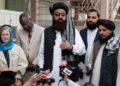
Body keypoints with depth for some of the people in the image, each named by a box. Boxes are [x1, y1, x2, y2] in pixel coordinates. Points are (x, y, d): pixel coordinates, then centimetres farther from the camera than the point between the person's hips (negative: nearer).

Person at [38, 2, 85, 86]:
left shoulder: (73, 31, 5)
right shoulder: (46, 32, 8)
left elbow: (82, 50, 0)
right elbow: (41, 54, 7)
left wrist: (71, 47, -18)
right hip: (50, 76, 1)